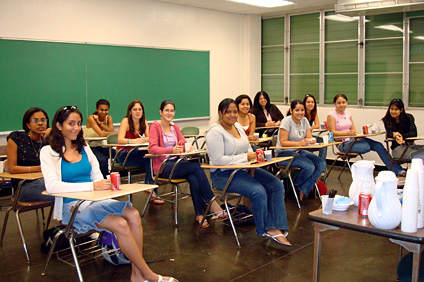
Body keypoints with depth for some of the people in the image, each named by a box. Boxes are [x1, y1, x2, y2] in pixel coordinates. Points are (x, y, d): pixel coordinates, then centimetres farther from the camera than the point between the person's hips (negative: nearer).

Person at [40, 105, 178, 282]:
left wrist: (104, 185, -12)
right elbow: (52, 186, -16)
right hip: (72, 207, -5)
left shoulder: (84, 149, 17)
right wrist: (92, 186, -25)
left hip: (94, 201, 5)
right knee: (121, 224, -26)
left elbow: (97, 178, 14)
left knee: (133, 215, -23)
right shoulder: (48, 152, -1)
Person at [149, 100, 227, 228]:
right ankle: (212, 203, -23)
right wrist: (171, 149, -29)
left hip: (176, 163, 6)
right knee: (196, 167, -28)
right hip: (163, 167, -5)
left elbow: (184, 143, 11)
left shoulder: (174, 127, 19)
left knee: (194, 178, -29)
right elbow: (153, 148, -13)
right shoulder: (155, 126, 0)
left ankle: (199, 214, -27)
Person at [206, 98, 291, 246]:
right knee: (258, 191, -28)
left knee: (277, 185, -9)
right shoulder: (215, 132, -13)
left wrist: (251, 162, -3)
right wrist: (245, 157, -20)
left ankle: (276, 229, -14)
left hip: (243, 169, 9)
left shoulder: (238, 127, 13)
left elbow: (248, 149, 20)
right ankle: (264, 230, -7)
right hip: (223, 174, -9)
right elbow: (218, 160, -21)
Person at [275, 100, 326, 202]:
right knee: (309, 166, -28)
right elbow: (283, 142, -19)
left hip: (299, 152, 7)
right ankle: (295, 187, 0)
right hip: (284, 153, -7)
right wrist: (300, 143, -31)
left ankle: (303, 191, -8)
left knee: (321, 164, -13)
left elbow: (309, 137, 6)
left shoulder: (304, 120, 7)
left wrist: (311, 140, -19)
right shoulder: (287, 121, -13)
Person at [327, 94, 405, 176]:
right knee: (366, 147, -31)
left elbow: (353, 129, 13)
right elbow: (333, 132, -14)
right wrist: (348, 133, -29)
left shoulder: (348, 114, 15)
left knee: (378, 145, -12)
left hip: (352, 139, 6)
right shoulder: (331, 115, -4)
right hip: (343, 144, -6)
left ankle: (396, 170, -7)